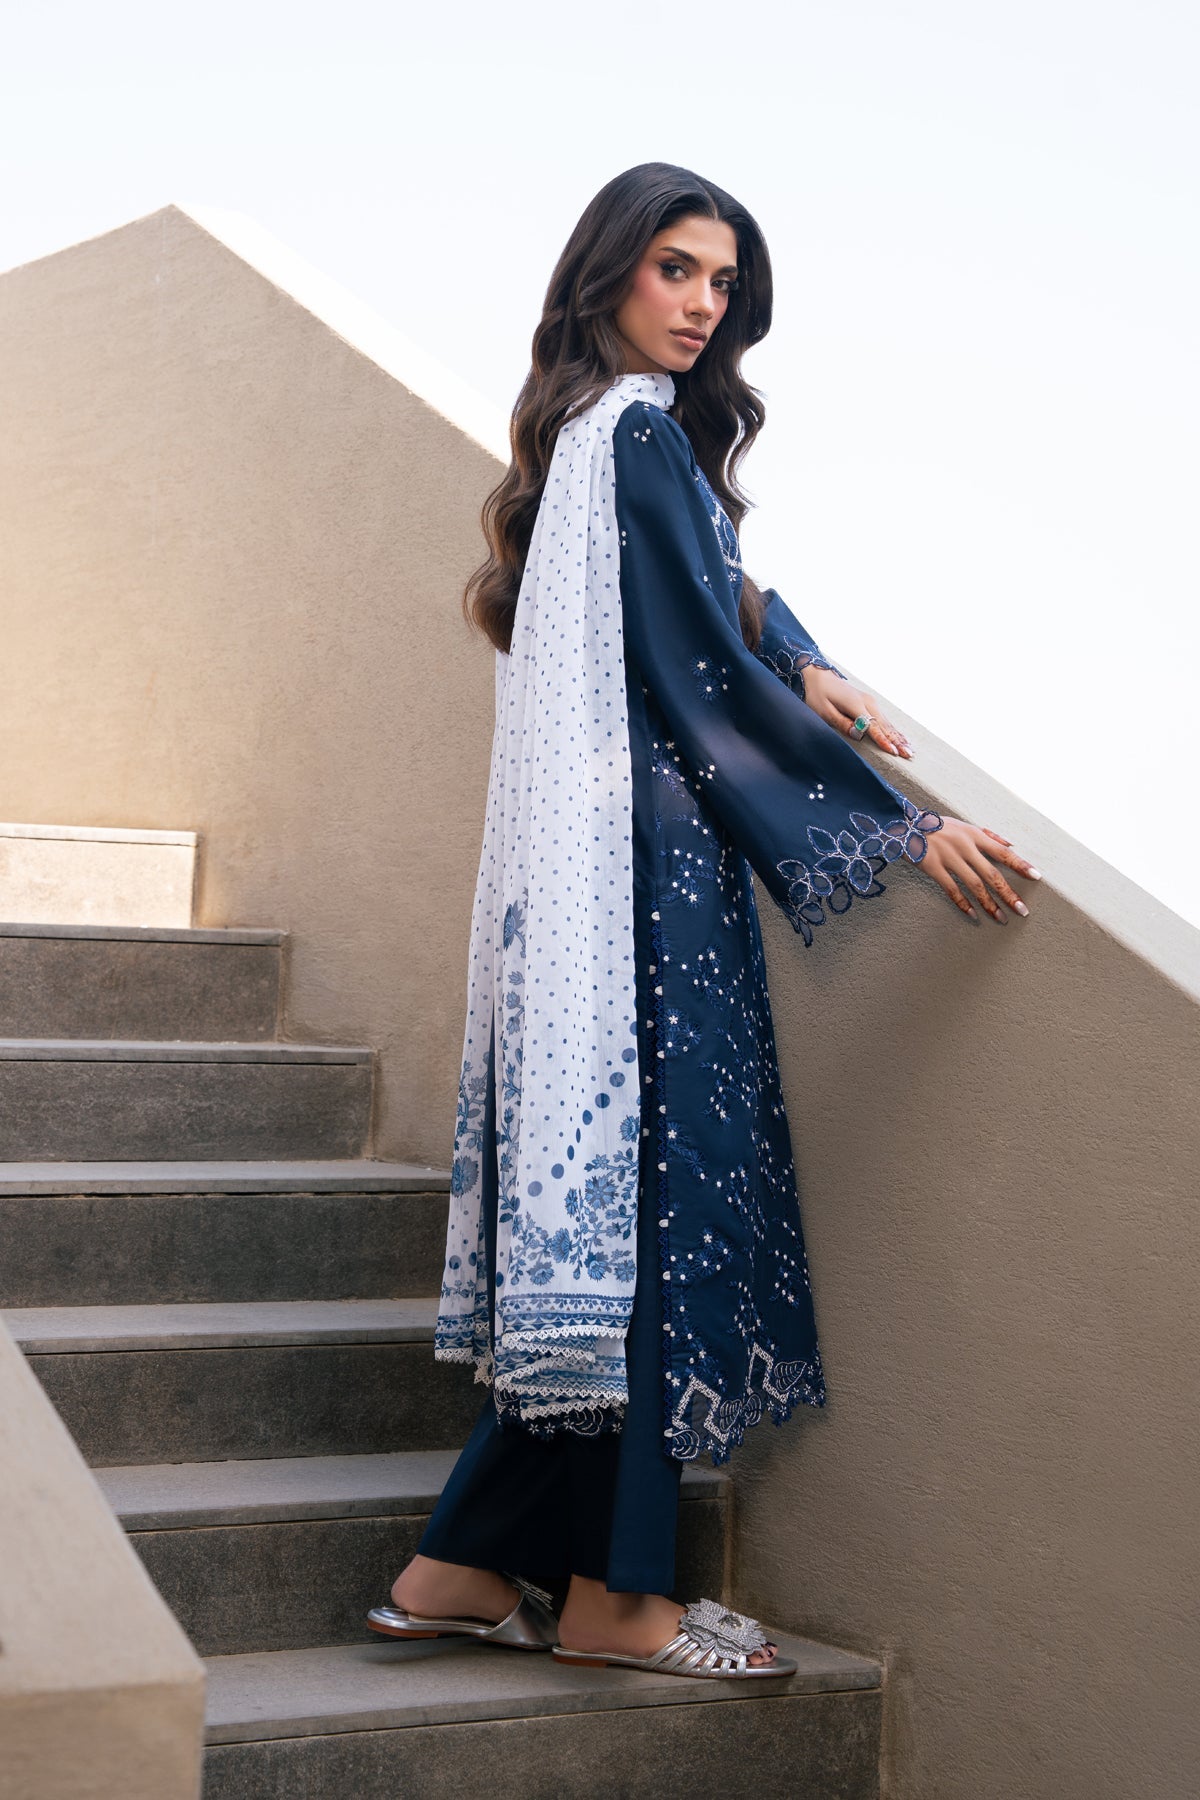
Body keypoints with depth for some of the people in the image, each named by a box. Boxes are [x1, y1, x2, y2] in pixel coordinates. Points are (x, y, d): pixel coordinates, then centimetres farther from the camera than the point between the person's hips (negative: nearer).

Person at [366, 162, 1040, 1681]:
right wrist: (903, 830, -12)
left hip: (603, 859, 10)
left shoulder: (599, 429, 19)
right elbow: (708, 676, -14)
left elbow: (721, 592, 28)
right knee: (659, 1182, -5)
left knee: (605, 1200, 10)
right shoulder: (639, 434, -10)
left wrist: (804, 666, 6)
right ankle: (612, 1594, 3)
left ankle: (469, 1566, 14)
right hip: (647, 863, -10)